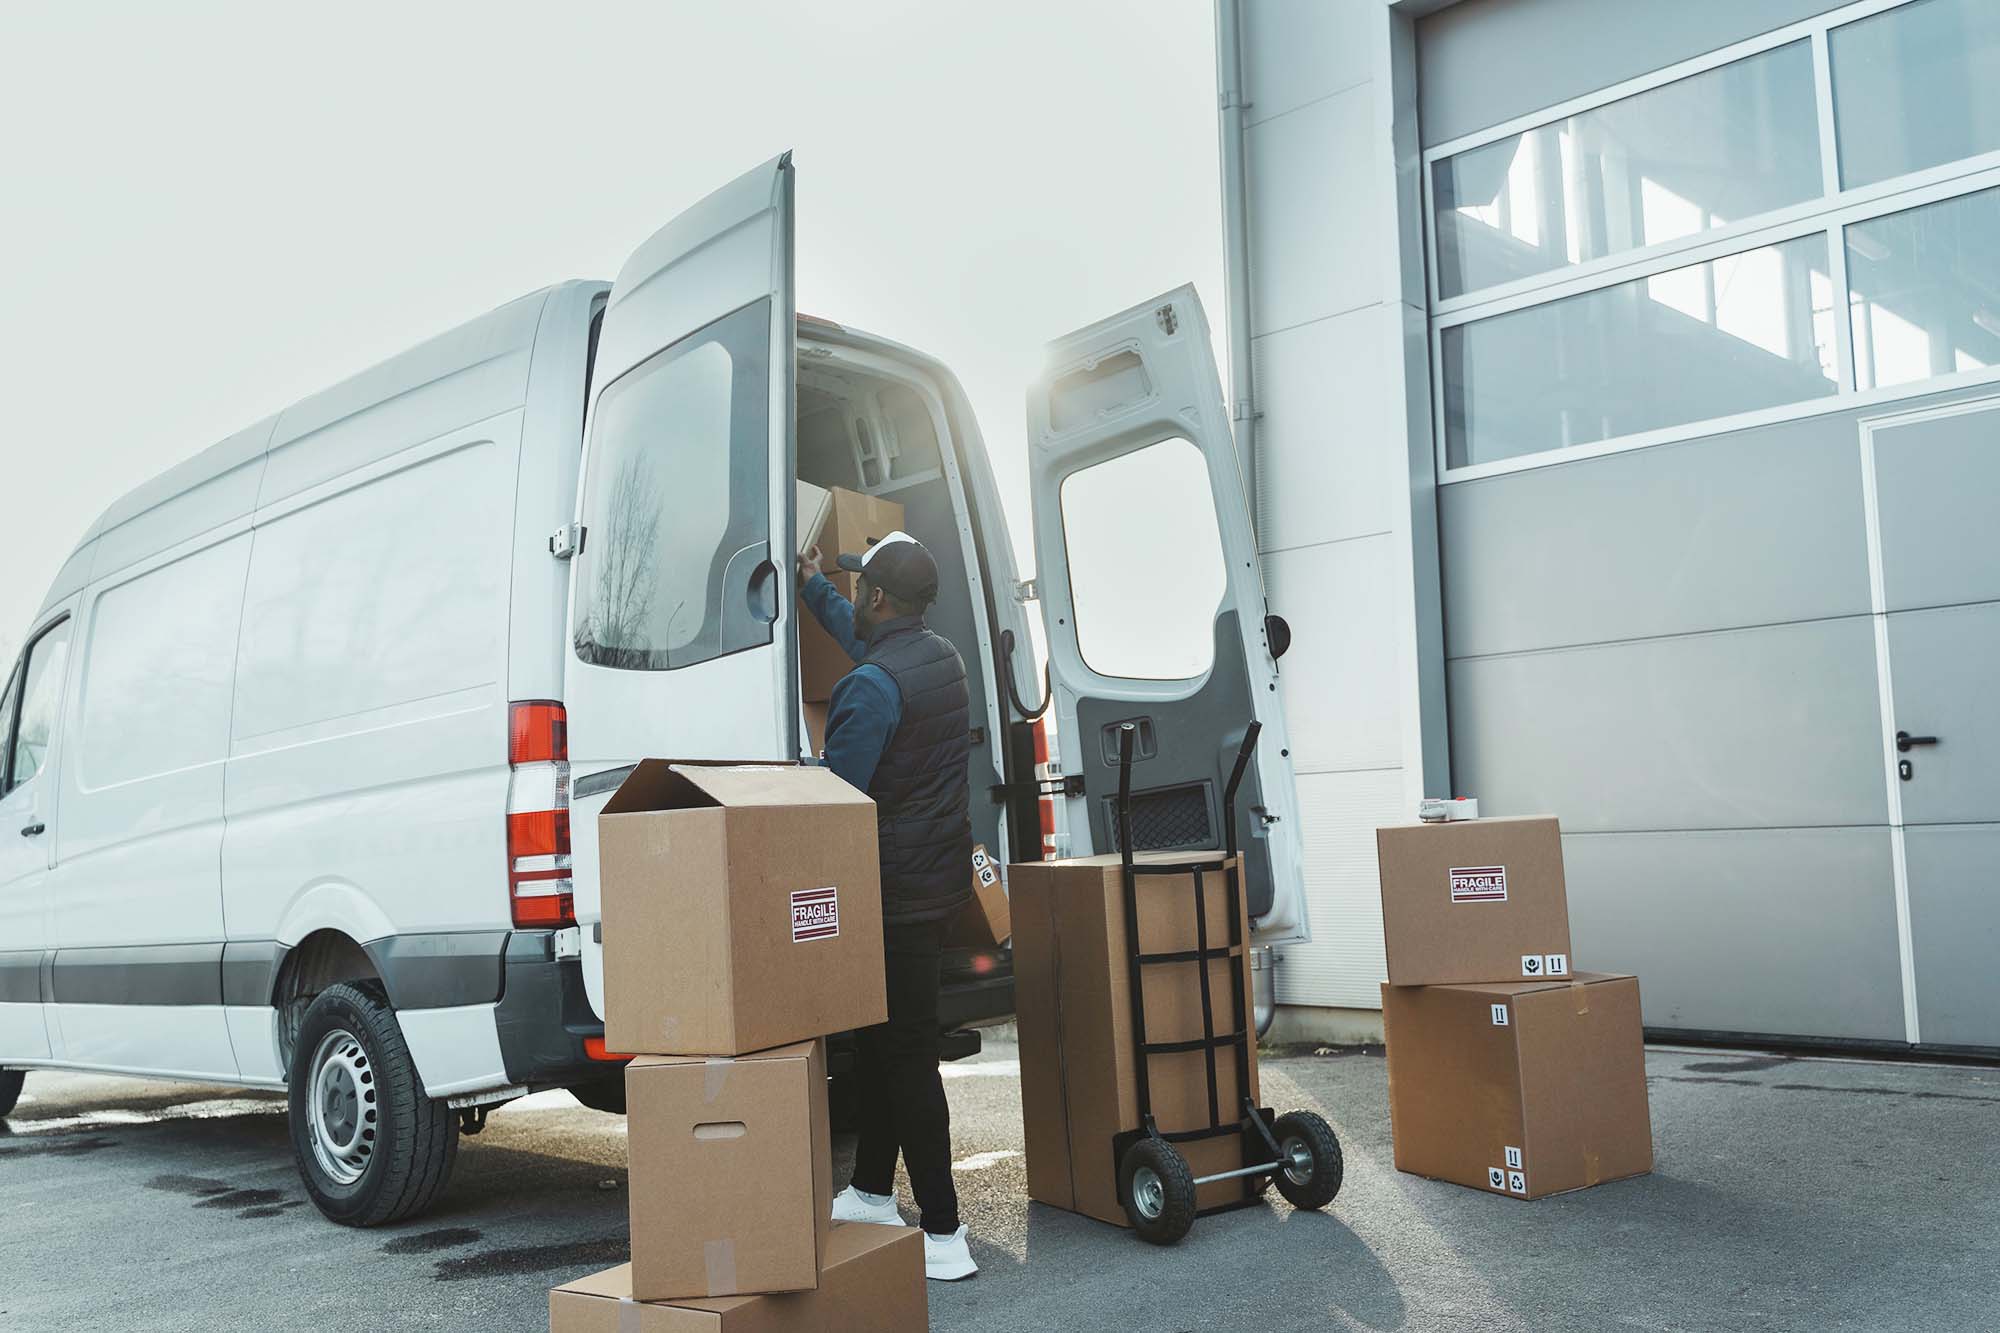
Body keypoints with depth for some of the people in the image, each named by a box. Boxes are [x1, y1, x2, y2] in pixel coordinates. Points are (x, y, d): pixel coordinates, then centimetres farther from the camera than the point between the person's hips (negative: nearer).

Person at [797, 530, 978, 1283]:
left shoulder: (872, 685, -20)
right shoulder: (940, 656, 10)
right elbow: (863, 637, 33)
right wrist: (814, 587, 44)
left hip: (895, 897, -10)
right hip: (941, 880, 10)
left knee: (904, 1057, -5)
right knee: (881, 1040, 20)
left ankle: (943, 1235, 0)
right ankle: (871, 1193, 33)